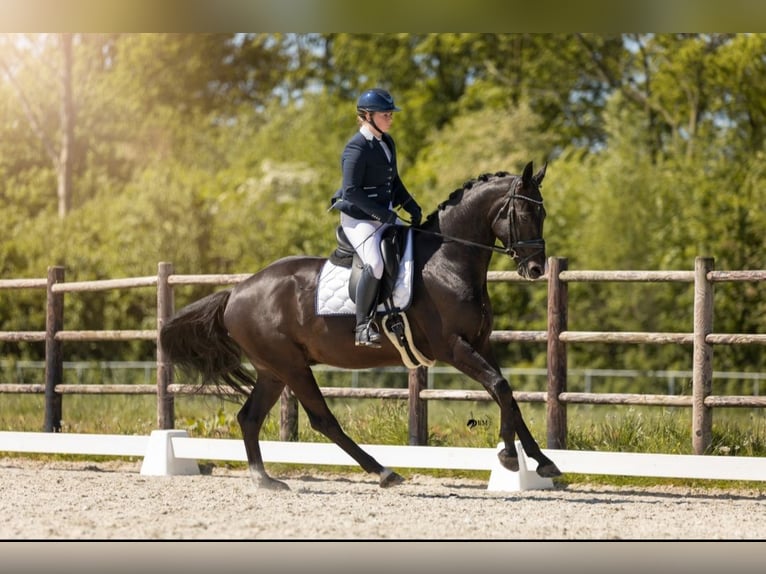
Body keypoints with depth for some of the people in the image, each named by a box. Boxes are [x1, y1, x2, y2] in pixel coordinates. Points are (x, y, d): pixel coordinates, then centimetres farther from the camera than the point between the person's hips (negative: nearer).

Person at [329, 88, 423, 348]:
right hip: (359, 219, -9)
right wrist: (384, 214, -23)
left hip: (385, 216, 9)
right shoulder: (357, 148, -16)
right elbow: (351, 191, -21)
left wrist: (412, 207, 8)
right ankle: (363, 326, -22)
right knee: (375, 263, -29)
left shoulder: (387, 142, 11)